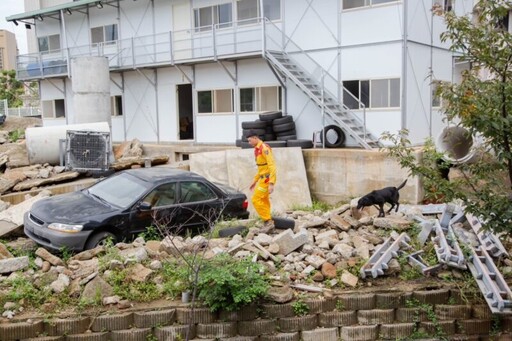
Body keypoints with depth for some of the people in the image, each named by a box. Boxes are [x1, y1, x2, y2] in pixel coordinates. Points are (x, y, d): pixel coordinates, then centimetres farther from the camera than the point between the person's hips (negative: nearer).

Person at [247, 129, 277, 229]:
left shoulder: (264, 148, -18)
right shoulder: (257, 149, 13)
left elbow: (272, 166, -23)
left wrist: (271, 183, -28)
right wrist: (255, 180, 24)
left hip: (267, 179, -10)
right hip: (263, 178, 10)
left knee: (256, 200, -10)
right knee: (263, 201, 13)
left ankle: (268, 221, -4)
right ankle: (268, 223, 18)